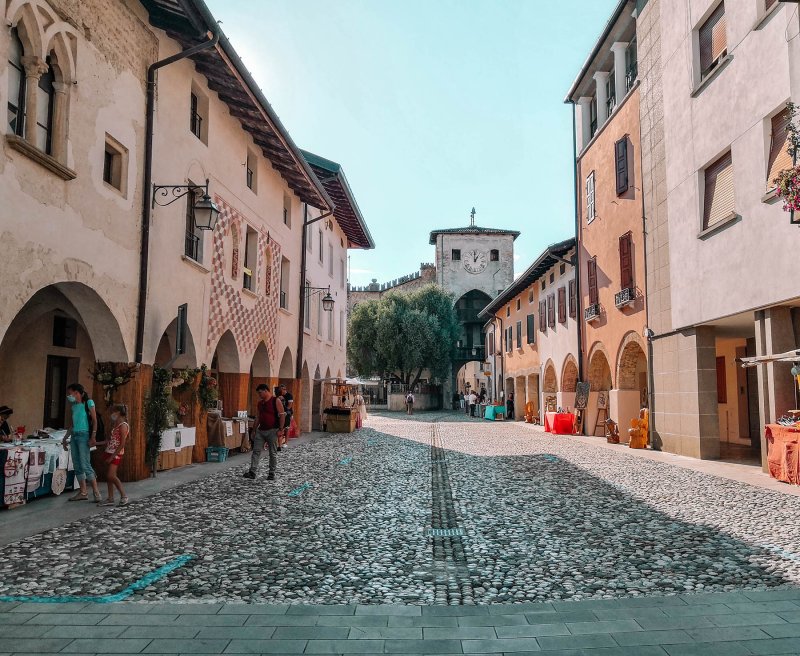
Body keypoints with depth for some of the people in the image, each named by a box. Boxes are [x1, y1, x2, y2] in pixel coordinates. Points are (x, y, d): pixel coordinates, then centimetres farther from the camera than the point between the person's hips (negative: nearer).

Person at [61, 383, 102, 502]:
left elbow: (94, 420, -8)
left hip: (84, 435, -7)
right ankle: (83, 492, 10)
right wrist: (65, 438, 21)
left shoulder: (88, 403, -3)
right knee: (77, 465, 5)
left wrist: (93, 436, -17)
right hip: (74, 436, 8)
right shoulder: (74, 406, 17)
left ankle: (96, 492, -10)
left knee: (85, 465, -13)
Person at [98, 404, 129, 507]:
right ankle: (110, 499, 13)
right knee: (109, 476, 8)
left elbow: (122, 444, -17)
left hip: (116, 454, -9)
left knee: (111, 476, -13)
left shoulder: (123, 425, -14)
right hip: (110, 452, 9)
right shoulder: (115, 425, 13)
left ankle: (123, 496, -2)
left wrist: (112, 456, -19)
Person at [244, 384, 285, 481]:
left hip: (272, 431, -6)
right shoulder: (260, 403, 12)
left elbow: (282, 415, -11)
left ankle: (272, 473, 11)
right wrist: (255, 430, 15)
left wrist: (281, 429, -16)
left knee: (273, 453, 2)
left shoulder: (276, 401, -8)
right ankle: (252, 472, 2)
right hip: (261, 430, 6)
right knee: (256, 451, 0)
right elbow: (258, 417, 18)